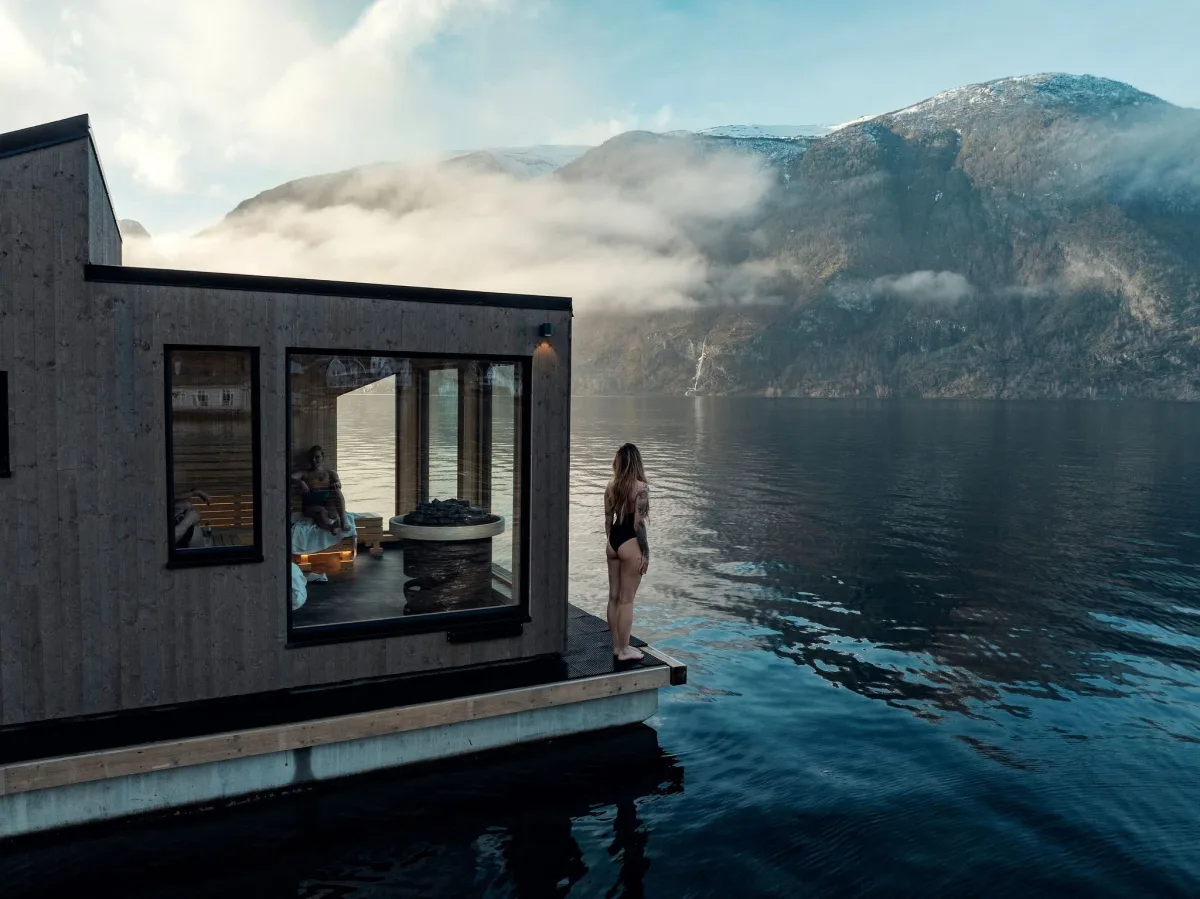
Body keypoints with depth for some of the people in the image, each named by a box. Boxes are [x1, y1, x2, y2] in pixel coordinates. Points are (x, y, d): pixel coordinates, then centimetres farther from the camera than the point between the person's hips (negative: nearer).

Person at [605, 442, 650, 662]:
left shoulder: (611, 486, 4)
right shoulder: (641, 488, -15)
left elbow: (608, 519, 10)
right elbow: (638, 524, -16)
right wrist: (646, 553, -9)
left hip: (613, 541, 7)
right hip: (630, 544, -6)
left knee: (614, 596, 14)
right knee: (626, 600, 2)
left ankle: (616, 645, 26)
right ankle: (624, 650, 11)